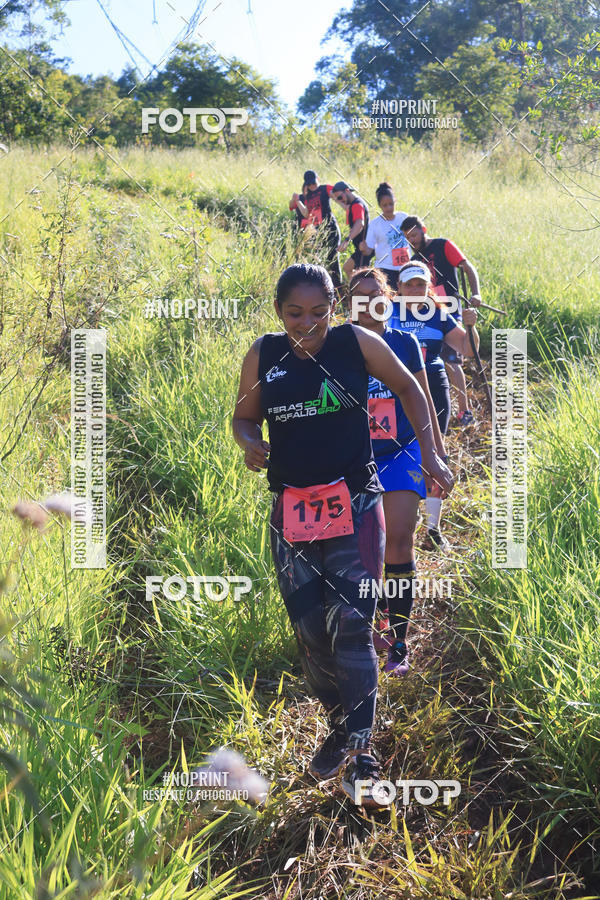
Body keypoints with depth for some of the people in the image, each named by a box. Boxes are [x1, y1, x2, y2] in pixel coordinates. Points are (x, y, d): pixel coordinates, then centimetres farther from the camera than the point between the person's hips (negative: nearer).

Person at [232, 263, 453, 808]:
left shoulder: (357, 343, -4)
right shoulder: (263, 356, 1)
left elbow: (408, 389, 9)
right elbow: (244, 416, 13)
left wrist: (431, 456, 4)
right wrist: (250, 443, -11)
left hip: (355, 505, -3)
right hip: (292, 511, 3)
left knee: (350, 625, -11)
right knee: (309, 631, 7)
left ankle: (361, 753, -5)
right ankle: (339, 724, 29)